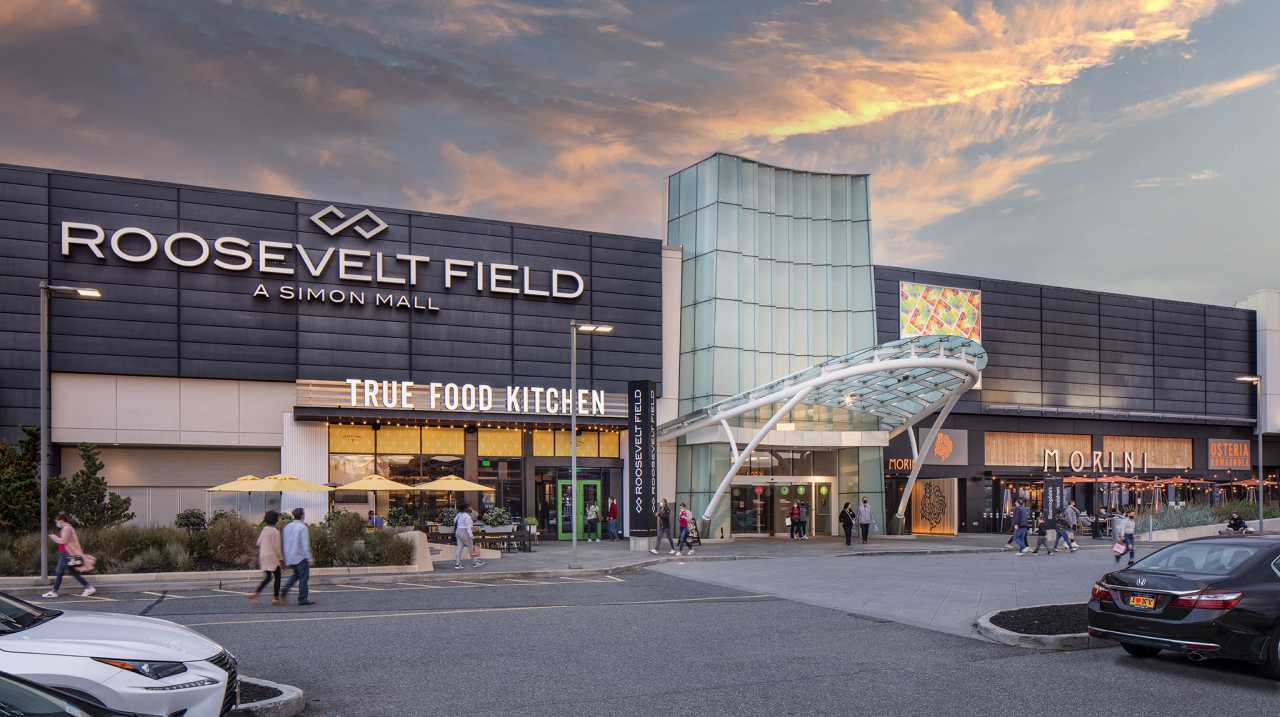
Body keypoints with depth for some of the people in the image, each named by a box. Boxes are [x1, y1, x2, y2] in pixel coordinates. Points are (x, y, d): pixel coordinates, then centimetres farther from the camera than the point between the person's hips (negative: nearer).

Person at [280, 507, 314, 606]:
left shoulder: (287, 527, 8)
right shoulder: (302, 527, -14)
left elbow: (284, 542, 14)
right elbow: (306, 544, -18)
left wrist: (285, 557, 22)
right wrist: (309, 558, -15)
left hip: (290, 557, 7)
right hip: (301, 556, -7)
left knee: (296, 574, 23)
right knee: (304, 577, 0)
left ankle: (285, 590, 5)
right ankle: (303, 599, 1)